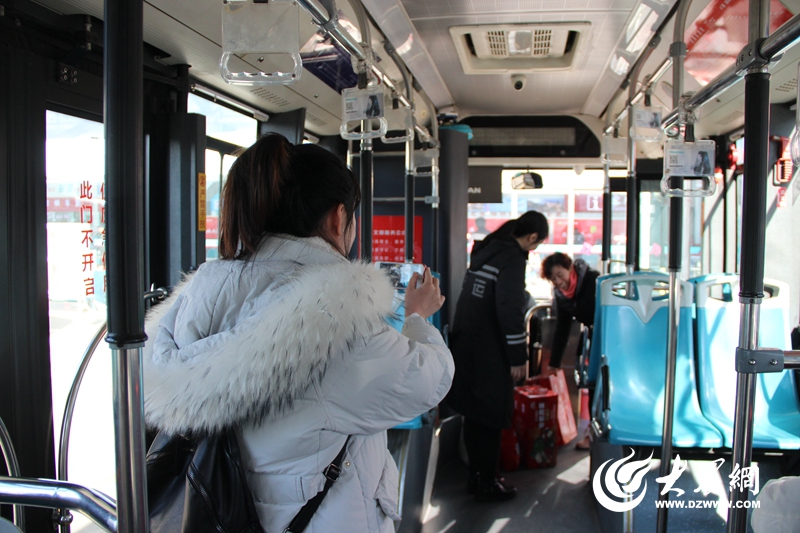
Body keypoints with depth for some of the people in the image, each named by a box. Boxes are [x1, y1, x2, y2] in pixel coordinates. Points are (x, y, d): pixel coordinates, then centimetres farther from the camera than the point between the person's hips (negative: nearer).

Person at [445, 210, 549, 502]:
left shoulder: (486, 250, 12)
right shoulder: (512, 259, -15)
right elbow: (511, 311, -20)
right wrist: (518, 357, -14)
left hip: (466, 345, 9)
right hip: (488, 353, -9)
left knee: (474, 414, 16)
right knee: (491, 418, 3)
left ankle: (476, 476, 28)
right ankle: (487, 485, 14)